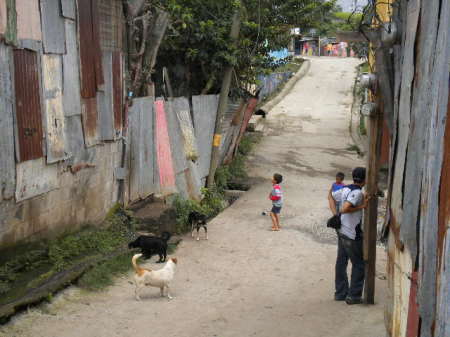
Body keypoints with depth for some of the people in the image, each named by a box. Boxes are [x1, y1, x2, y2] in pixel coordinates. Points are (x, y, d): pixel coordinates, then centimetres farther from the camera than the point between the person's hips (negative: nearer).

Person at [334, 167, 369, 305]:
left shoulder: (345, 189, 5)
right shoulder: (357, 192, -19)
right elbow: (344, 209, -28)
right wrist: (361, 206, -19)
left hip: (342, 231, 8)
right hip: (353, 235, -8)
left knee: (341, 262, 13)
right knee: (359, 265, 3)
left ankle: (340, 293, 22)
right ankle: (353, 296, 6)